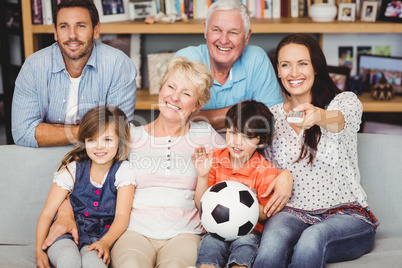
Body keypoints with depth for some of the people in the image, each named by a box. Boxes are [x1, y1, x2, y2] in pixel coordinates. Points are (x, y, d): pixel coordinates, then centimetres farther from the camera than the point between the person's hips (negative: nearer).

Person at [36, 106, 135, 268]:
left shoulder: (123, 171, 1)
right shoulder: (72, 170, 3)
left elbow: (122, 215, -6)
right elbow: (47, 213, 1)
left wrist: (105, 242, -25)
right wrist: (39, 250, -13)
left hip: (101, 238, -1)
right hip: (66, 236, 2)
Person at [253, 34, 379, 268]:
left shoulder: (346, 102, -1)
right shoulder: (271, 117, 9)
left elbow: (343, 119, -27)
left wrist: (320, 116, -51)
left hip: (347, 216, -2)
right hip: (293, 213, 2)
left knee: (313, 238, -36)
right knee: (273, 239, -33)